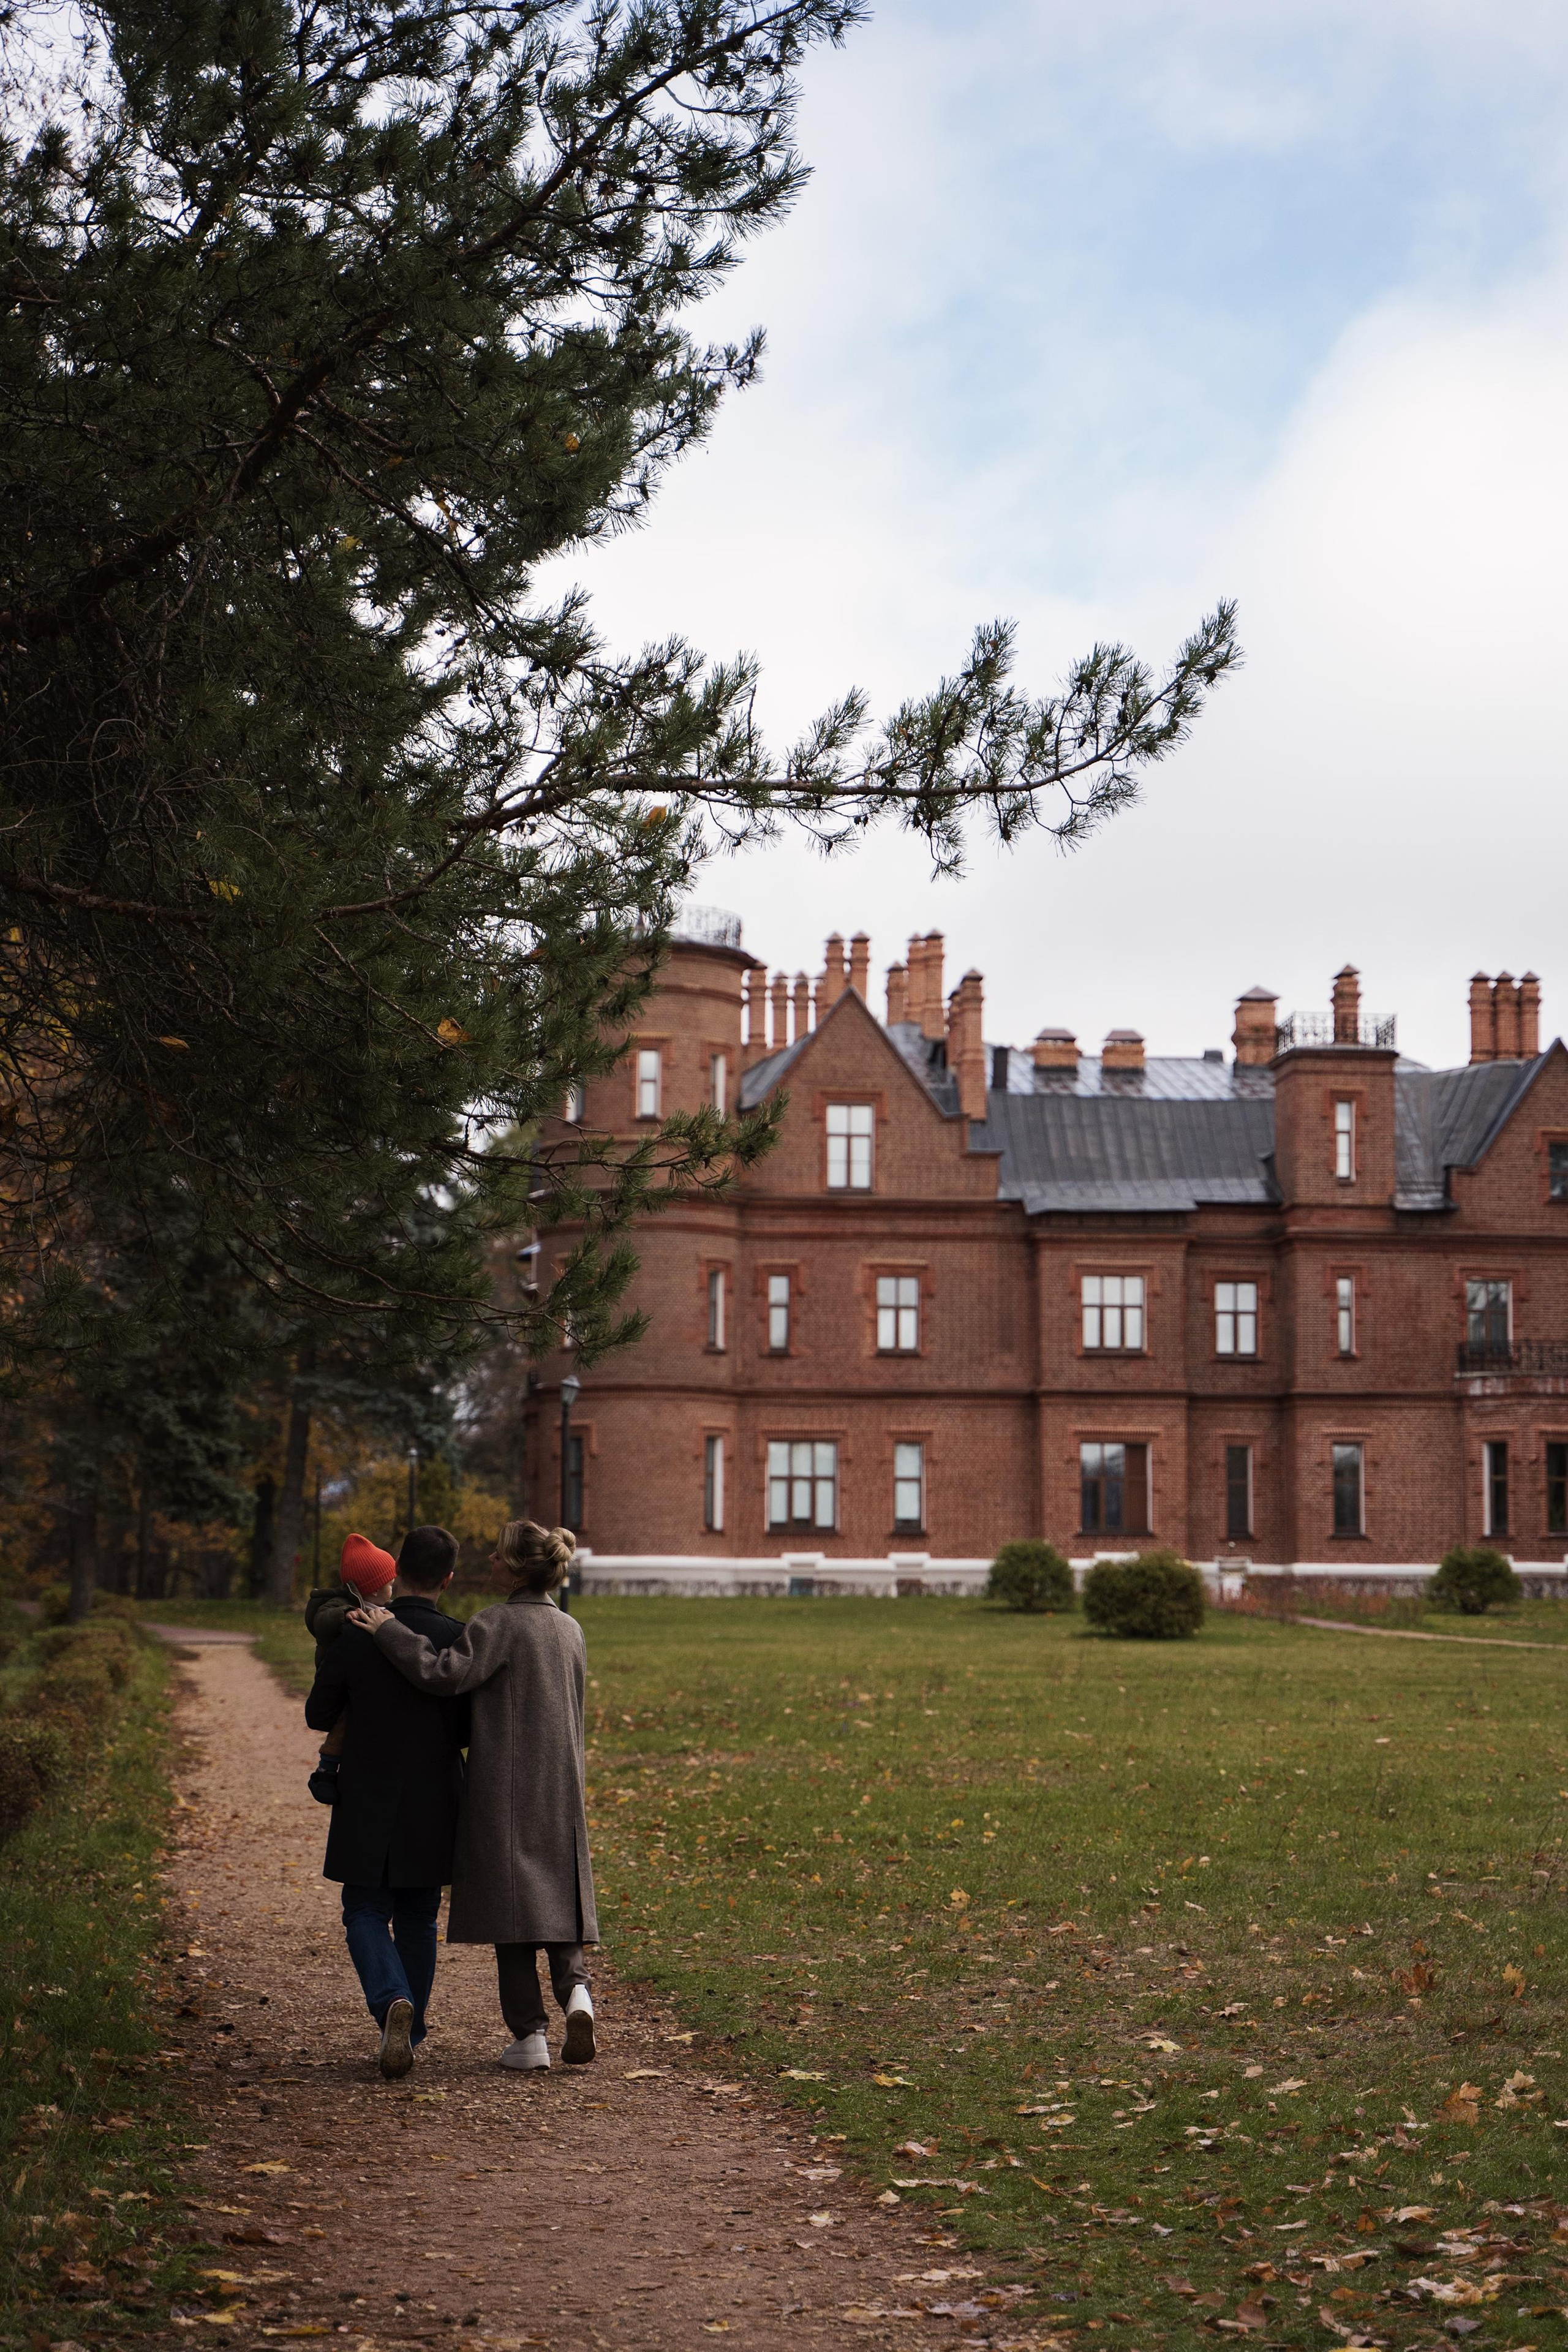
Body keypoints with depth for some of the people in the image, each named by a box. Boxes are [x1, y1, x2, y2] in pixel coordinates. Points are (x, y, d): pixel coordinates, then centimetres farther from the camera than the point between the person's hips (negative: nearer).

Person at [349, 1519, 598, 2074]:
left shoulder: (498, 1624, -12)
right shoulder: (570, 1630, 10)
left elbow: (446, 1674, -23)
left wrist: (387, 1630, -15)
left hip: (505, 1789, -6)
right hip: (560, 1790, 6)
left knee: (511, 1905, 1)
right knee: (555, 1899, 14)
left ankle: (529, 2036, 2)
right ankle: (576, 1990, -10)